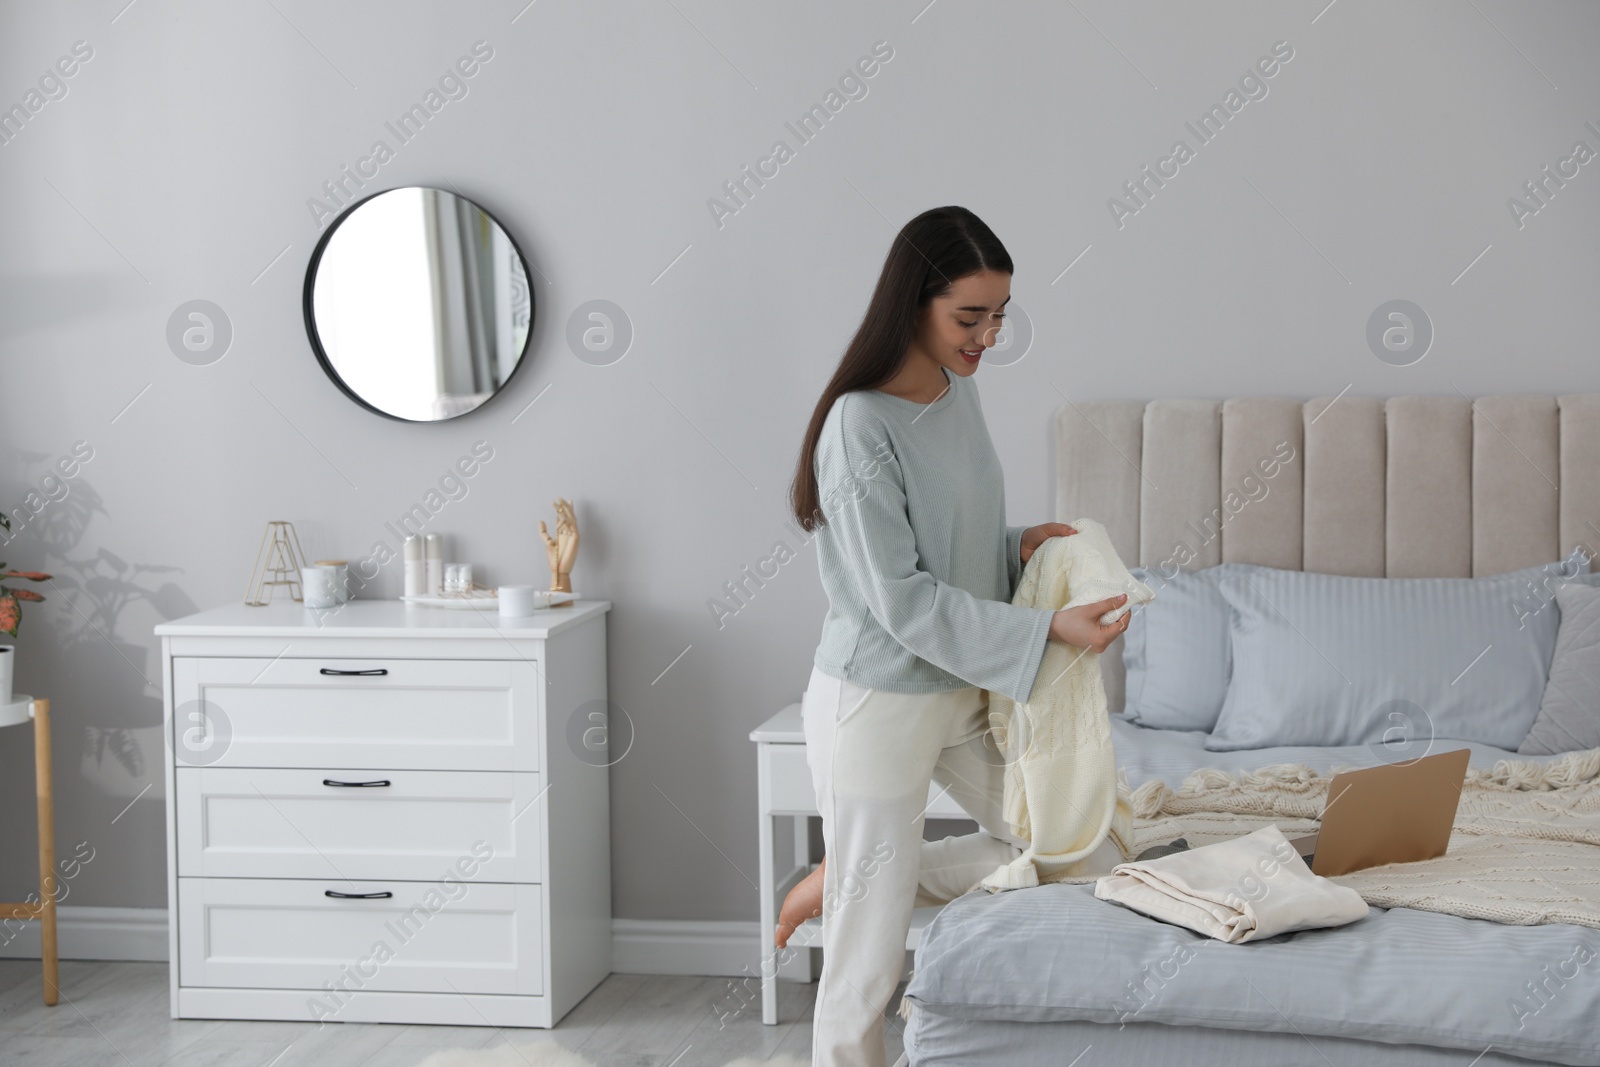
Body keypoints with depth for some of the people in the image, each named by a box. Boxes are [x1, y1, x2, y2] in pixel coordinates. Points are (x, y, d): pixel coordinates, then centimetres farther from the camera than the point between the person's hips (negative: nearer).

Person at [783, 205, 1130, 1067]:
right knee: (867, 960, 0)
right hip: (878, 700, -8)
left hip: (962, 688, 8)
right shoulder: (861, 424, -23)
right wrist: (1046, 630, -24)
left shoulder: (957, 388, 2)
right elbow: (902, 600, -24)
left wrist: (1017, 547, -2)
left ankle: (845, 882, 20)